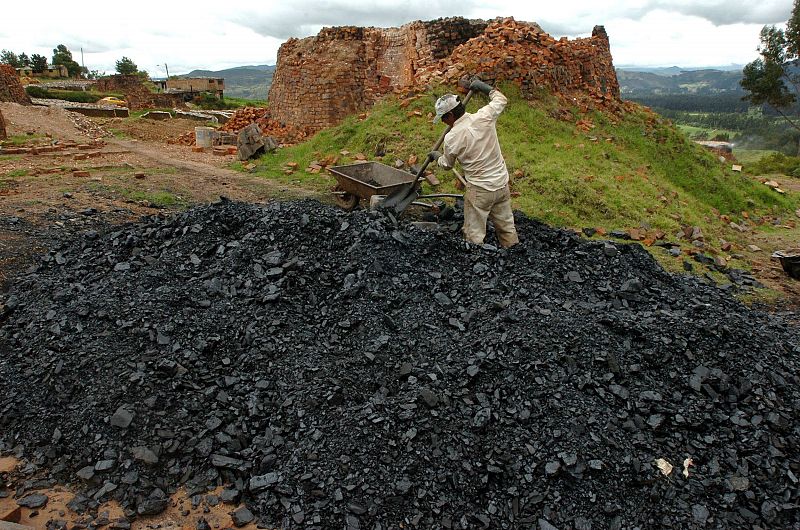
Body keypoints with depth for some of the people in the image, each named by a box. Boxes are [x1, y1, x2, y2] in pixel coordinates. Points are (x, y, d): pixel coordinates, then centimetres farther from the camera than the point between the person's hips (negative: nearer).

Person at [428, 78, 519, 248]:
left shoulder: (451, 138, -15)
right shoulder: (484, 117, -8)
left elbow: (447, 164, 6)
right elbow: (501, 100, 14)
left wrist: (436, 156, 27)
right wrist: (483, 87, 27)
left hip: (479, 190, -5)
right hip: (502, 184, 5)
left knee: (474, 234, 6)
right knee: (507, 226, 18)